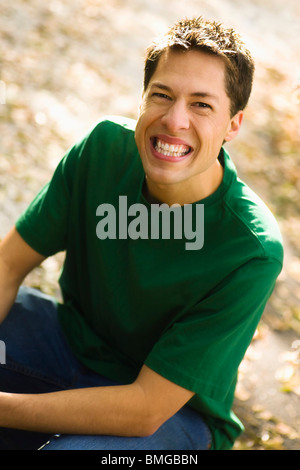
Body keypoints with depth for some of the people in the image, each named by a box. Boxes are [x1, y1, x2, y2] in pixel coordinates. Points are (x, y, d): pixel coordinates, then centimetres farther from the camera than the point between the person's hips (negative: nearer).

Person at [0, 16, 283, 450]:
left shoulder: (251, 252, -29)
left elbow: (145, 409, -26)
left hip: (173, 412, -5)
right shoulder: (106, 144, -15)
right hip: (75, 337, 5)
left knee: (68, 448, -35)